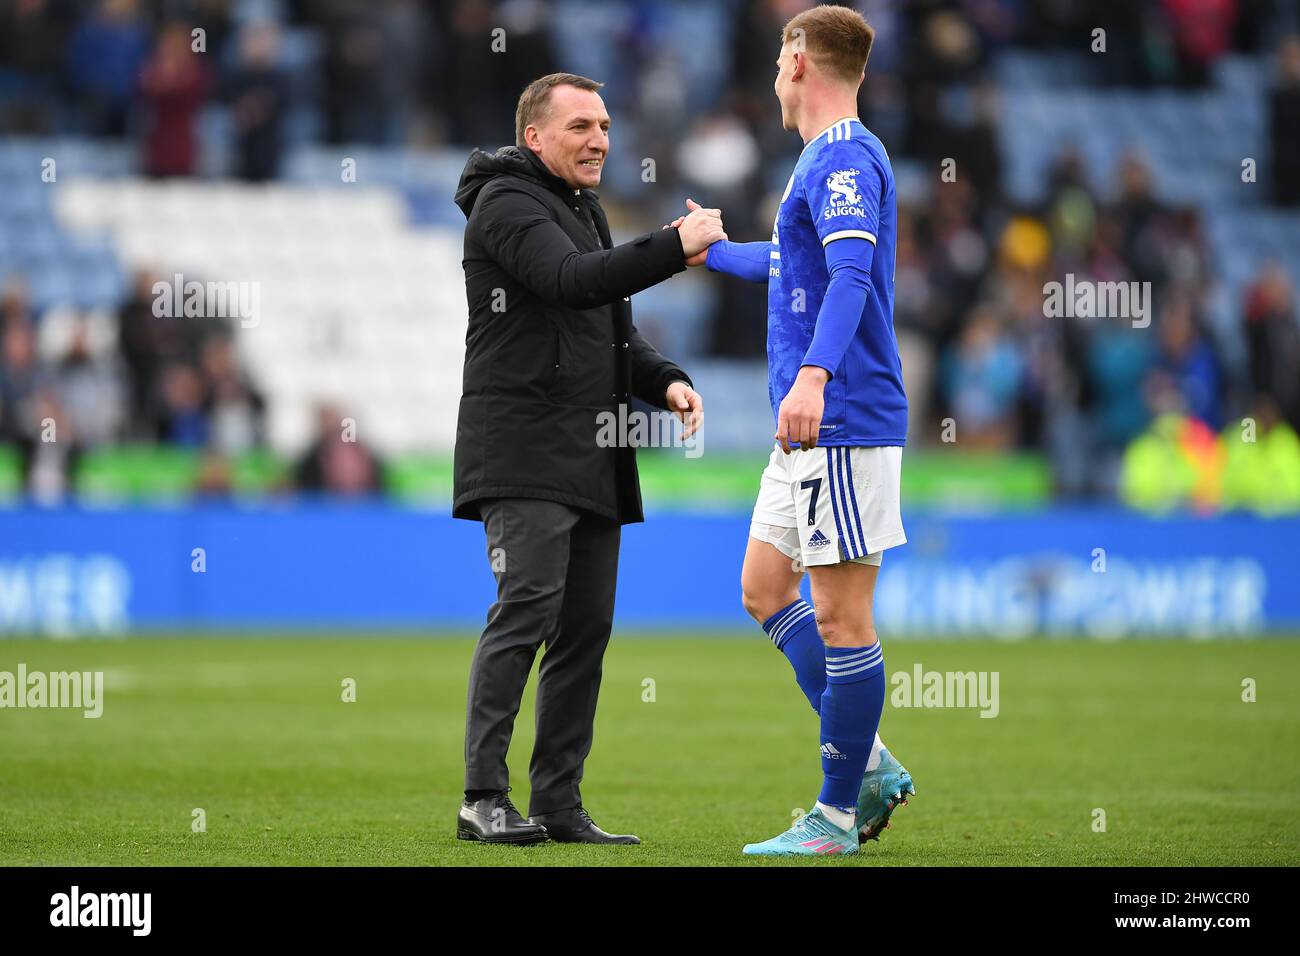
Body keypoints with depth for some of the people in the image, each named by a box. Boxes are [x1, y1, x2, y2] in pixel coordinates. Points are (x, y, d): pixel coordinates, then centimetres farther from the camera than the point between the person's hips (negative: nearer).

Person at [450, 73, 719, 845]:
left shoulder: (583, 212, 24)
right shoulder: (507, 203, -5)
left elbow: (613, 332, 26)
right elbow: (571, 282, -23)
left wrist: (665, 380, 6)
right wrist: (675, 247, -27)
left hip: (591, 461, 9)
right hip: (523, 454, -9)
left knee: (587, 627, 5)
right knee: (528, 608, -17)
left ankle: (559, 803, 8)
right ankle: (484, 798, -15)